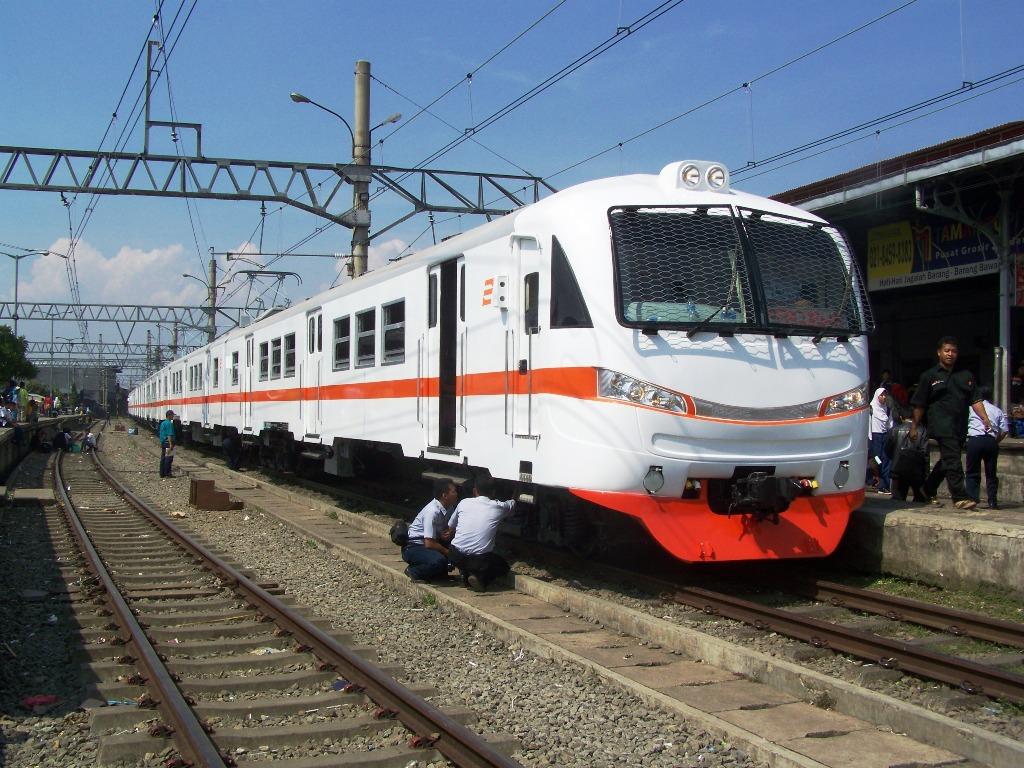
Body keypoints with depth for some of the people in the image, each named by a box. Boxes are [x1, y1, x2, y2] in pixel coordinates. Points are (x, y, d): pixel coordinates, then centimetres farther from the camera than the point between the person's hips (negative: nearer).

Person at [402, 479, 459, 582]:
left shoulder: (448, 507, -2)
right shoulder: (433, 512, -26)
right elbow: (429, 544, -26)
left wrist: (448, 533, -9)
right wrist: (448, 552, -13)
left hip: (429, 544, 9)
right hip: (413, 547, -9)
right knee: (439, 560, -34)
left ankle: (440, 571, 4)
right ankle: (414, 572, -9)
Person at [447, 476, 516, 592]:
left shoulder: (464, 503, 9)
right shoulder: (498, 507, 7)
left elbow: (450, 528, 20)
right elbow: (512, 504, 32)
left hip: (455, 556, 2)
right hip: (480, 560, -2)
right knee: (503, 566, 26)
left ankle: (466, 574, 10)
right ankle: (480, 577, -2)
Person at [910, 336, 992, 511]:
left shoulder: (966, 376, 17)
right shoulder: (929, 376, 5)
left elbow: (975, 400, 12)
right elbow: (919, 405, 6)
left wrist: (984, 418, -3)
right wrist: (914, 427, 3)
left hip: (960, 427, 5)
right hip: (941, 425, -5)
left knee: (947, 460, 13)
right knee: (952, 460, -14)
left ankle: (928, 490, 28)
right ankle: (960, 497, -16)